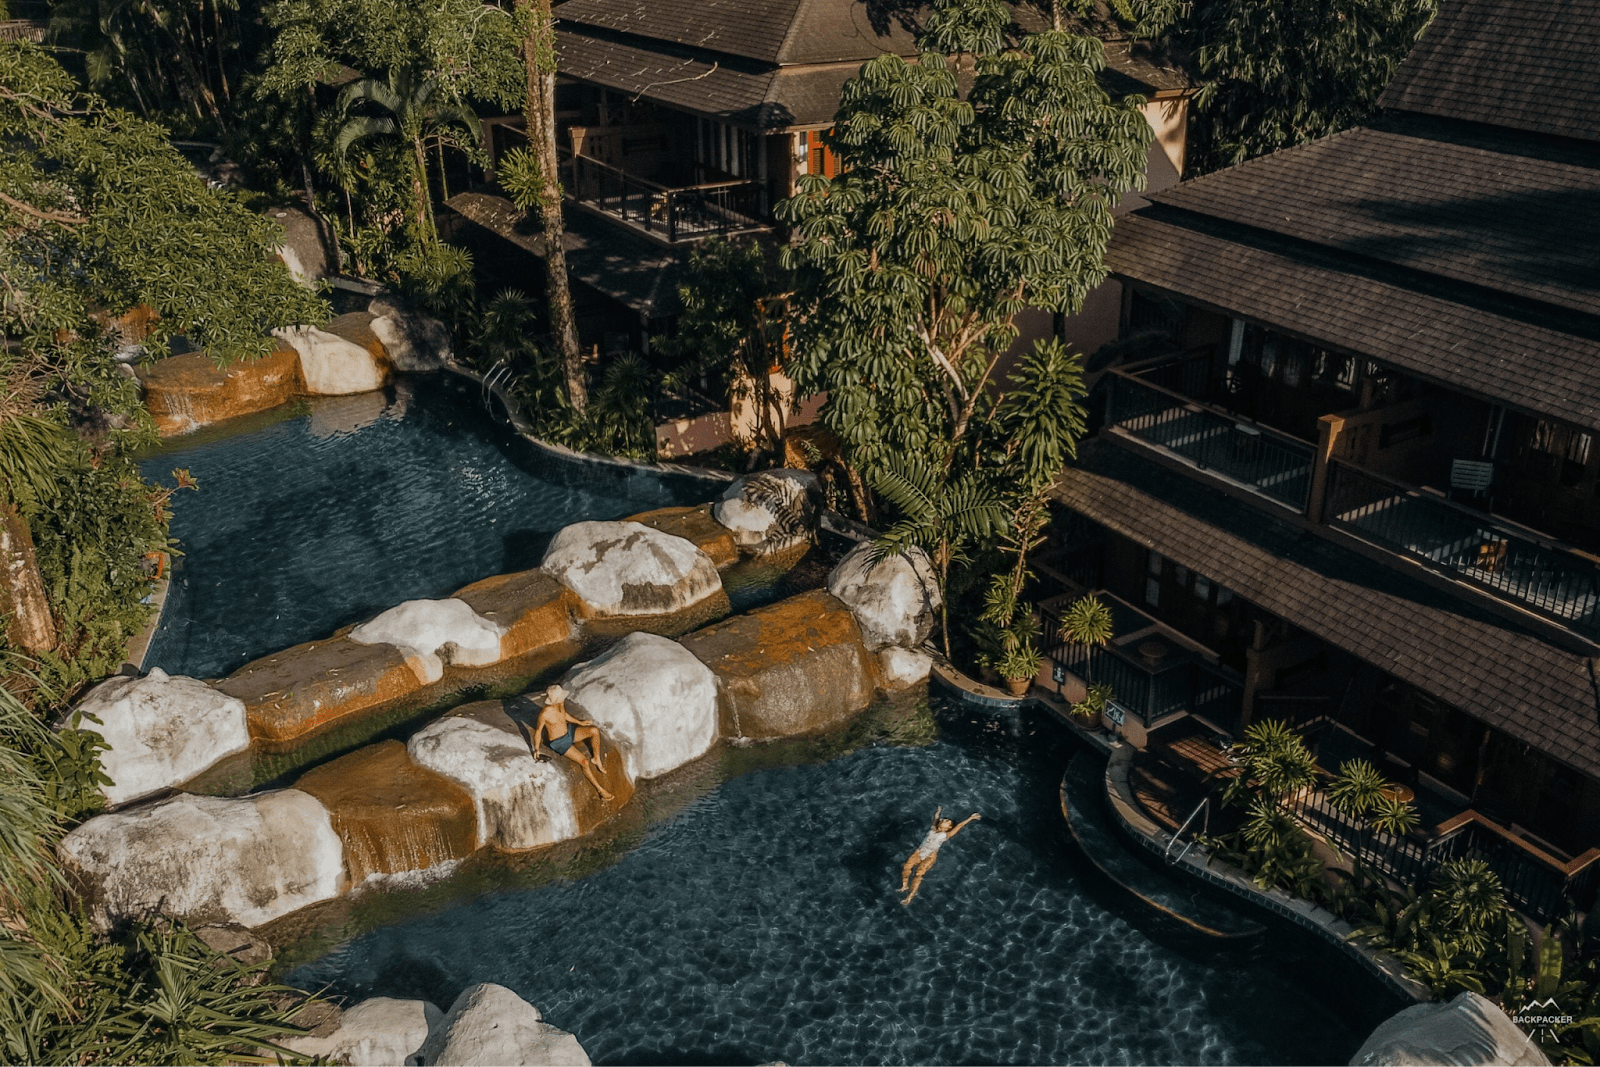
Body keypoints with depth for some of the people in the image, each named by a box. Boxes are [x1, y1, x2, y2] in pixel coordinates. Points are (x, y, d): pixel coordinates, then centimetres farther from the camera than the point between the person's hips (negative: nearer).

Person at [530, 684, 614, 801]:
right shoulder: (544, 714, -31)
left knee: (594, 731, -11)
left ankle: (596, 759, 10)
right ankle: (600, 789, -5)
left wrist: (579, 722, 21)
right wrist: (536, 749, -20)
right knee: (584, 762, -18)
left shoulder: (560, 704, -10)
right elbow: (538, 730, -17)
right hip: (559, 742, -7)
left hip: (569, 731, 7)